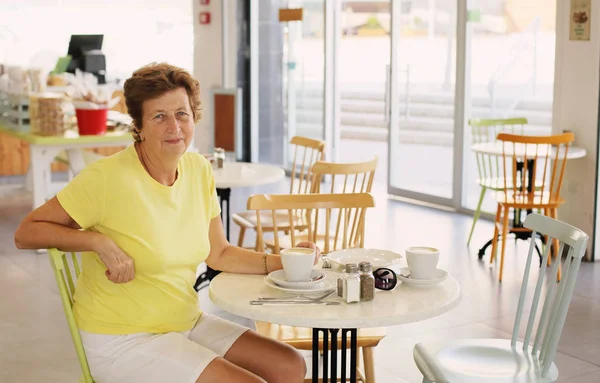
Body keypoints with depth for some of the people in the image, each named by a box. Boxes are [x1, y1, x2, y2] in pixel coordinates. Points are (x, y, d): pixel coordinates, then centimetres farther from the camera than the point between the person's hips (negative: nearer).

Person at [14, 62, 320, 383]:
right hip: (122, 341, -7)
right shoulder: (108, 177, -19)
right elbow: (26, 233, -14)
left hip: (187, 323, 7)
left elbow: (219, 254, 11)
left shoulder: (199, 170, 1)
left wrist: (282, 262, -1)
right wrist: (101, 242, -25)